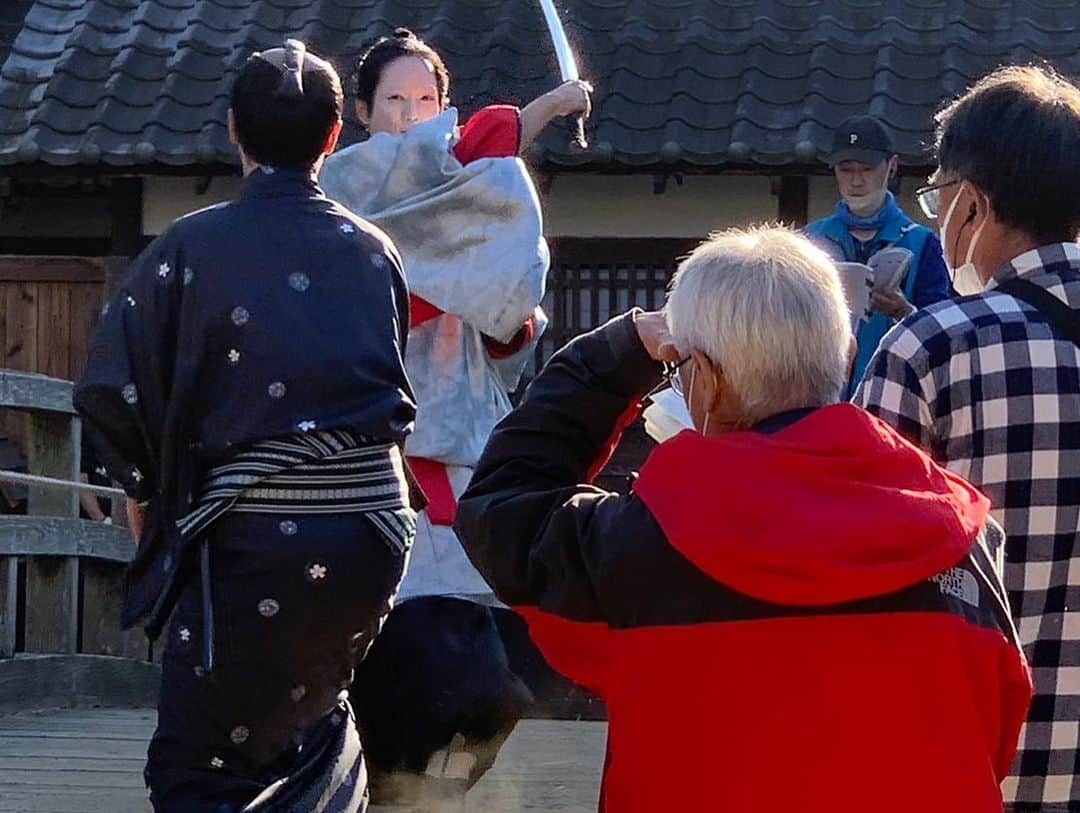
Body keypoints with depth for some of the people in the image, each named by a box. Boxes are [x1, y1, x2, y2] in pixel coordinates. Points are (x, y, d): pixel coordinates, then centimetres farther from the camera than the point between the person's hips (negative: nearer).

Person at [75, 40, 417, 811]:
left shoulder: (191, 247, -4)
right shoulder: (373, 250, 8)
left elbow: (112, 391, -6)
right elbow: (396, 384, 14)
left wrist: (146, 488, 11)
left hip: (254, 533, -4)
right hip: (372, 522, 5)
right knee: (311, 717, 26)